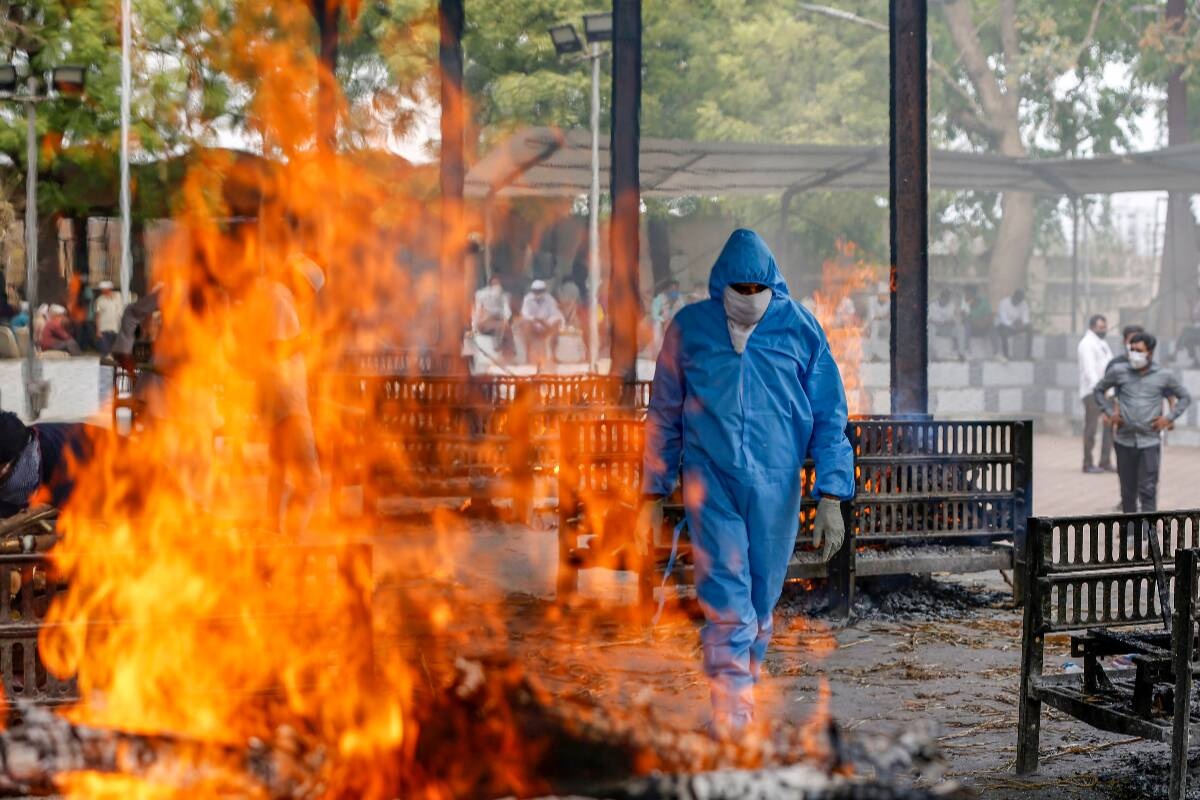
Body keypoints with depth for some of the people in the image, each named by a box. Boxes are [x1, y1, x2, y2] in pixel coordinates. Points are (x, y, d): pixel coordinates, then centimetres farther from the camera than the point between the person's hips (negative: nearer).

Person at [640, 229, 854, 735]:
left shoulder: (800, 328, 2)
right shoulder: (690, 328, 2)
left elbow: (829, 418, 5)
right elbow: (664, 415, 11)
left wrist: (831, 498, -2)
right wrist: (653, 494, 10)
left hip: (775, 486, 1)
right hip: (711, 482, -1)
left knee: (761, 605, 11)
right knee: (727, 605, -12)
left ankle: (740, 699, 29)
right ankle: (733, 723, -14)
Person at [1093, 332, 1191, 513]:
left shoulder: (1164, 376, -1)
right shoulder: (1119, 372, 0)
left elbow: (1185, 397, 12)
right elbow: (1098, 390, 15)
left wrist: (1169, 418, -1)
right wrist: (1110, 412, 3)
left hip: (1150, 442, -2)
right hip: (1124, 441, 2)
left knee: (1148, 491, -8)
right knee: (1128, 491, 10)